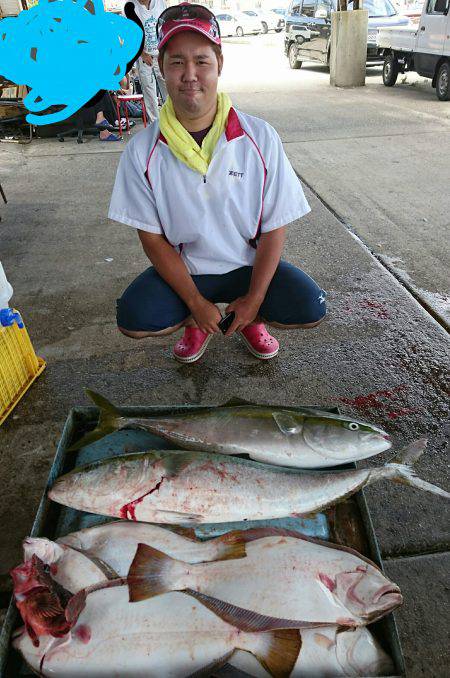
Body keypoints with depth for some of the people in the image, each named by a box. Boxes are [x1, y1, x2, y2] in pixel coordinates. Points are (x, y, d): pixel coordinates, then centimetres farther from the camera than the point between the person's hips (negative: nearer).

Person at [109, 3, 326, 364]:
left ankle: (253, 318, 14)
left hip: (249, 264, 0)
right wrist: (196, 303, -14)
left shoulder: (260, 137, -11)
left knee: (311, 309, -22)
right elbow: (153, 238, -8)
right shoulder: (142, 150, -11)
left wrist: (254, 299, -14)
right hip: (182, 269, 0)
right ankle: (194, 321, 11)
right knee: (133, 320, -25)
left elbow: (274, 228, -8)